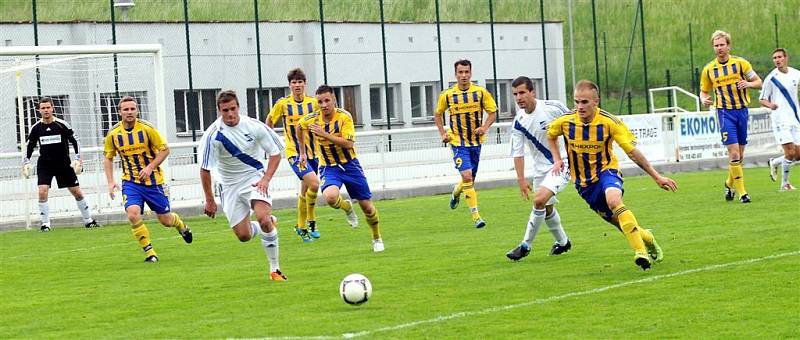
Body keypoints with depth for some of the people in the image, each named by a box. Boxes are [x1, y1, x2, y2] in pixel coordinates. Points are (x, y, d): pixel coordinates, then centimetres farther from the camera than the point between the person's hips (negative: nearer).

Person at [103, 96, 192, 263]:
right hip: (130, 182, 1)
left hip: (153, 180, -1)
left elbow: (165, 150, -6)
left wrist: (150, 167, -19)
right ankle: (149, 252, -10)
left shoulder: (147, 128, -13)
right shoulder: (113, 134, -6)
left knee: (166, 220, 6)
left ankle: (181, 225, 44)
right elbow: (108, 158, 8)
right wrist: (110, 182, -3)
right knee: (133, 214, -24)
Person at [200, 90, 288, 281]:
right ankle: (269, 224, 35)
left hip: (255, 178, -1)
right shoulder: (213, 134, -16)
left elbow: (275, 153, 0)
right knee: (244, 236, 0)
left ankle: (275, 269, -13)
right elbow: (205, 169, -10)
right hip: (230, 185, 1)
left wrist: (266, 178, -13)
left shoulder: (254, 127, -12)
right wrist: (210, 200, -8)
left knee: (263, 218, -27)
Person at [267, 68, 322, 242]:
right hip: (294, 152, -4)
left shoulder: (313, 103, 1)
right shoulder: (282, 104, -6)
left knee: (305, 191, 14)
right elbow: (269, 121, 9)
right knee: (314, 184, -23)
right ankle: (311, 221, -8)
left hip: (311, 152, 4)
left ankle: (301, 227, 31)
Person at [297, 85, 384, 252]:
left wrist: (325, 134, -33)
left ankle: (377, 238, 32)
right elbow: (299, 127, 15)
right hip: (328, 167, 1)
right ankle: (347, 207, 6)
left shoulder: (344, 116, -18)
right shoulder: (311, 119, -9)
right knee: (330, 197, -31)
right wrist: (302, 153, 19)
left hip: (349, 164, -1)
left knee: (367, 206, 4)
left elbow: (349, 144, -27)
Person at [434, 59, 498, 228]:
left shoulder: (481, 92, -3)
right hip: (458, 142, -2)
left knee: (471, 178, 12)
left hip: (476, 141, 2)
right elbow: (438, 114, 12)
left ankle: (456, 192, 47)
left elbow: (492, 112, 6)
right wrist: (443, 133, 0)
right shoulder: (447, 95, -4)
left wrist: (485, 127, -11)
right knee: (467, 176, -17)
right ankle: (475, 215, -16)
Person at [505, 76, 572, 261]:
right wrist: (521, 179, -6)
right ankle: (562, 242, 40)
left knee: (539, 200, -22)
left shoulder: (553, 107, -17)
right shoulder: (518, 122, -5)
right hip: (540, 168, 6)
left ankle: (526, 245, -11)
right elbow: (517, 153, 0)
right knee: (547, 208, 16)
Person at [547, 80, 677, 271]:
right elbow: (550, 135, 14)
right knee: (622, 225, 3)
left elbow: (633, 153, -13)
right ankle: (646, 238, 36)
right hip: (584, 182, 3)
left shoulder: (609, 122, -18)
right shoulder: (566, 122, -11)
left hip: (607, 171, -3)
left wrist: (657, 177, -15)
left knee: (613, 200, -37)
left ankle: (641, 251, -36)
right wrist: (557, 159, 1)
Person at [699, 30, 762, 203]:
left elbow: (758, 82, 3)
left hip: (742, 110, 1)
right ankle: (741, 192, -10)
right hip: (725, 112, -1)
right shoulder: (708, 69, 3)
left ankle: (730, 184, 32)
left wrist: (748, 84, -19)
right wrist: (704, 99, -9)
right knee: (733, 153, -13)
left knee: (739, 154, 8)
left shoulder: (740, 63, 0)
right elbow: (704, 91, 14)